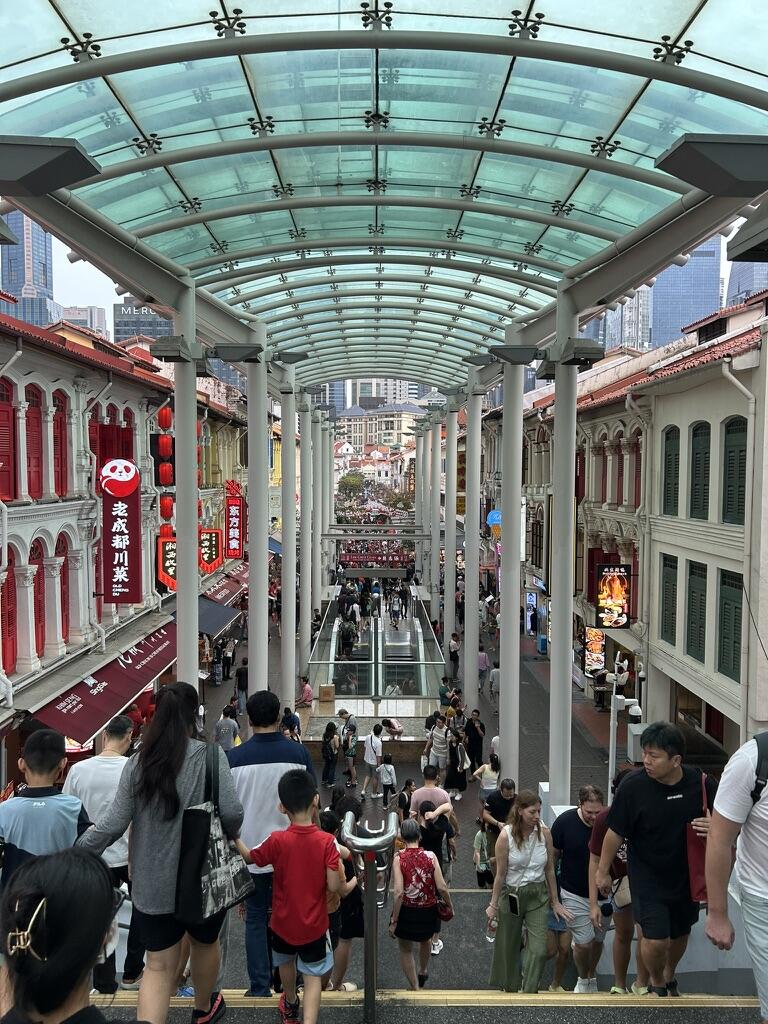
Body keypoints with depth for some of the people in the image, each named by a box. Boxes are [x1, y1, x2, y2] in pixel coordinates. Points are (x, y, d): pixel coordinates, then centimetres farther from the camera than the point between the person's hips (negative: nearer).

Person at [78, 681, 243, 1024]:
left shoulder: (137, 763, -7)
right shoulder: (210, 755, -15)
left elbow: (114, 822, -9)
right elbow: (231, 812, -20)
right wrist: (231, 836, 1)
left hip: (152, 884, 1)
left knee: (158, 966, 13)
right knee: (205, 943, 26)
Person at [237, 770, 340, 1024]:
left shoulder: (277, 841, -21)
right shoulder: (327, 842, -21)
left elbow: (248, 857, -3)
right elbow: (333, 886, -20)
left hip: (283, 922, 2)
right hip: (314, 924, -2)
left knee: (286, 962, 30)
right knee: (313, 976, 13)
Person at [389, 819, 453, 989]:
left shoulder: (399, 858, -17)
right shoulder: (430, 856, -11)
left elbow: (399, 892, -22)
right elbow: (442, 887, -14)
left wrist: (394, 921, -14)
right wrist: (450, 905, 4)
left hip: (406, 911, -3)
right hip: (428, 910, 3)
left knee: (405, 950, 21)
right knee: (425, 940, 34)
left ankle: (415, 987, 22)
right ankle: (422, 972, 57)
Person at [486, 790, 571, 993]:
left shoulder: (544, 833, -10)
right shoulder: (506, 836, -18)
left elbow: (550, 870, 1)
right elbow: (500, 874, -9)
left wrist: (555, 901, 6)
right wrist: (493, 905, -2)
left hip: (538, 895, 2)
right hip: (512, 895, -2)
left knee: (539, 949, -6)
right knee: (509, 946, 16)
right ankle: (509, 987, 40)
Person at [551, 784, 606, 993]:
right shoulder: (565, 821, -17)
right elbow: (554, 855, -2)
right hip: (575, 894, -1)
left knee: (598, 939, 16)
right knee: (584, 942, -2)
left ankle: (592, 977, 42)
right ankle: (583, 979, 27)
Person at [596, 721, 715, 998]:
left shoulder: (702, 783, -17)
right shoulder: (633, 787, -22)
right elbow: (615, 832, -10)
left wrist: (715, 827, -23)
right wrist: (603, 871, -1)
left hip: (687, 874, 3)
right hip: (648, 877, -3)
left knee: (680, 933, 21)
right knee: (655, 939, -7)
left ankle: (669, 977, 53)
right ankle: (657, 984, 28)